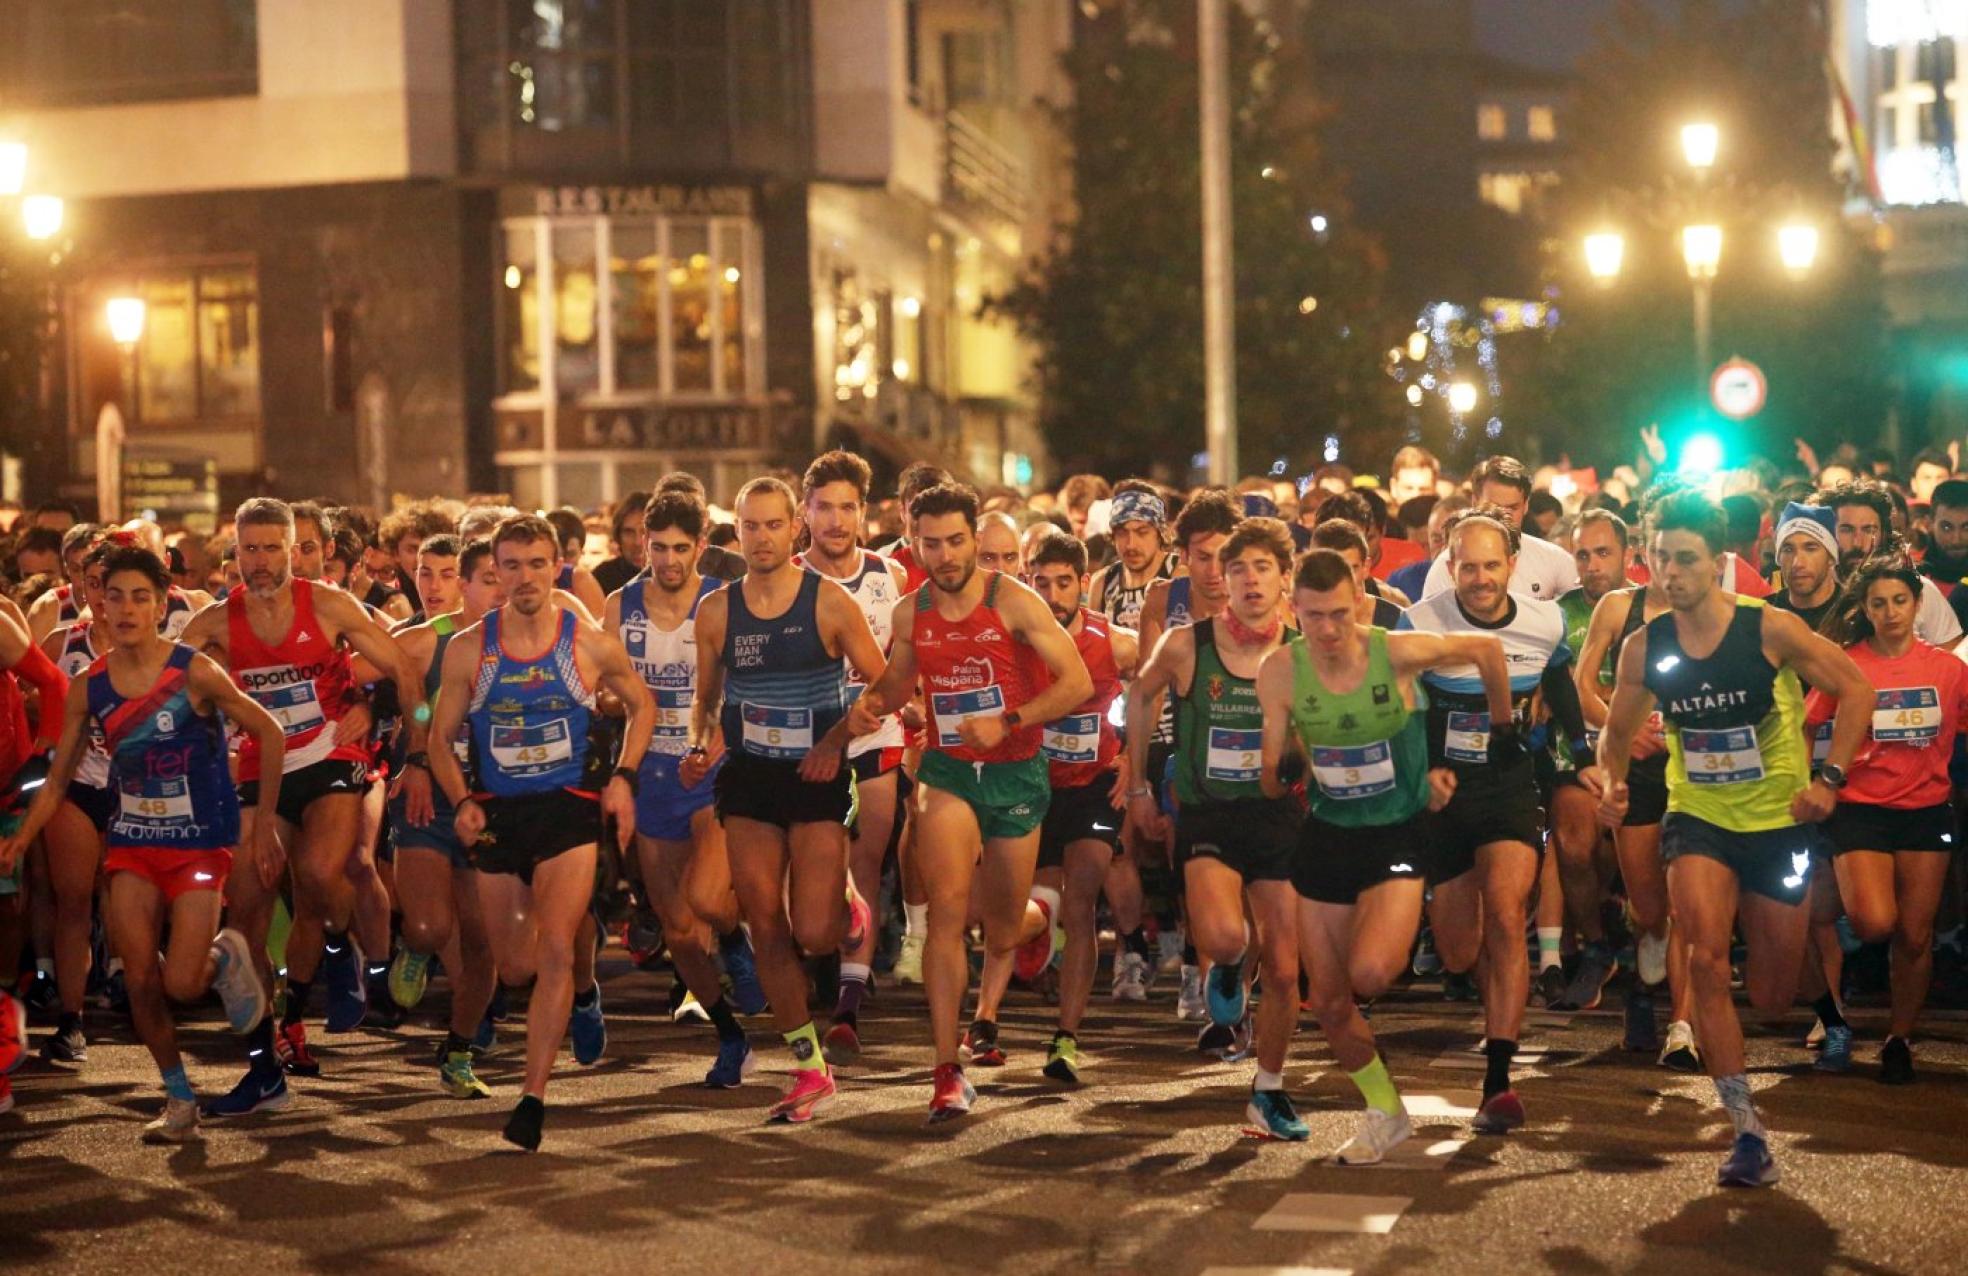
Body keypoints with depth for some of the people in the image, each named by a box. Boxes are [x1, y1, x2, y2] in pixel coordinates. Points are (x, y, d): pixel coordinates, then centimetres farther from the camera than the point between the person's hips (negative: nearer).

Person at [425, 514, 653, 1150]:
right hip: (497, 812, 3)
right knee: (515, 968, 10)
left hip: (569, 809, -2)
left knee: (554, 950, -19)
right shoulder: (468, 649, -1)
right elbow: (440, 738, 7)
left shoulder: (591, 645, -3)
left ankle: (533, 1095, -15)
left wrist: (623, 776, 1)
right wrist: (461, 803, -9)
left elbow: (642, 704, 14)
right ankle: (583, 992, 46)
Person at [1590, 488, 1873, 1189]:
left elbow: (1855, 689, -5)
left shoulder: (1770, 629, -15)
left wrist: (1829, 779, -11)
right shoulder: (1644, 647, -7)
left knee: (1772, 997, 9)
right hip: (1698, 817, 1)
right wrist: (1611, 779, -14)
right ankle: (1747, 1131, -17)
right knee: (1706, 961, -22)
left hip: (1779, 819, -1)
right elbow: (1618, 730, 7)